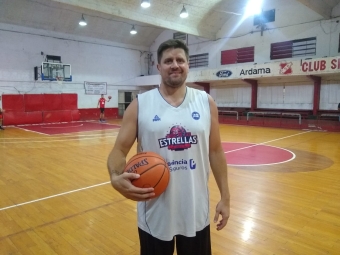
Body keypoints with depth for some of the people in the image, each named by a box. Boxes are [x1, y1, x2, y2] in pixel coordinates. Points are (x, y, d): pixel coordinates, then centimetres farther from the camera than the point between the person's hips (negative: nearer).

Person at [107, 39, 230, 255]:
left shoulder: (206, 102, 0)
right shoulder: (140, 104, -6)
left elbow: (216, 151, 4)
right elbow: (120, 149, -6)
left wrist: (225, 197, 3)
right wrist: (116, 177, -27)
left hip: (196, 211, 2)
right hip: (155, 213, -1)